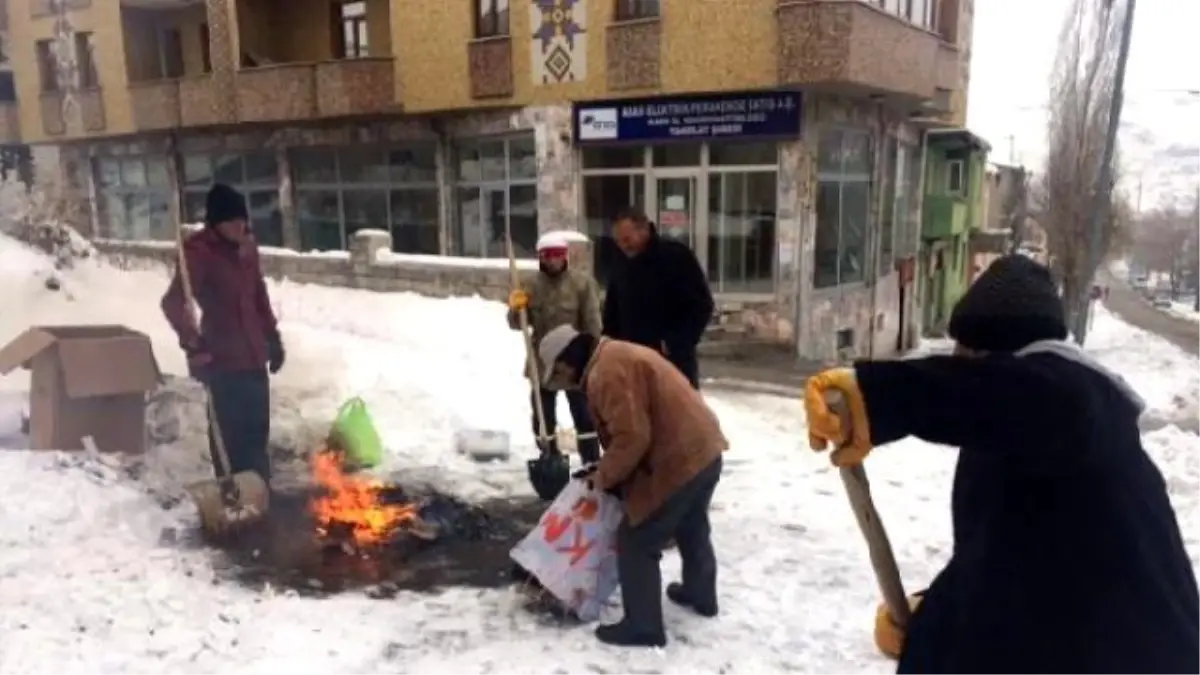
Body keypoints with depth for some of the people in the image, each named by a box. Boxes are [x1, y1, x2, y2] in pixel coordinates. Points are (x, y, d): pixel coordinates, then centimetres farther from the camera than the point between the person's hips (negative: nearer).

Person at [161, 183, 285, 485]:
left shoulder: (246, 245, 7)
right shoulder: (199, 251, -15)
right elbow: (173, 303, -22)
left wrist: (272, 337, 17)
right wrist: (194, 345, -24)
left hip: (253, 354, 7)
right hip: (222, 359, -7)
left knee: (257, 427, 17)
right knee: (230, 432, 0)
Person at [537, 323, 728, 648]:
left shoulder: (606, 373, -19)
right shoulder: (618, 354, 15)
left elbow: (632, 437, -26)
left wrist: (605, 476, -10)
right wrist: (609, 469, 15)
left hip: (677, 463, -11)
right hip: (704, 449, 11)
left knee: (636, 542, 1)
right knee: (692, 528, 30)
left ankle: (643, 627, 11)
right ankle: (701, 595, 50)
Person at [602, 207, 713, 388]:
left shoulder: (676, 256, -9)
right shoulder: (621, 269, 9)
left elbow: (702, 305, -11)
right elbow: (612, 316, 18)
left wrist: (675, 343, -18)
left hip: (675, 361, -5)